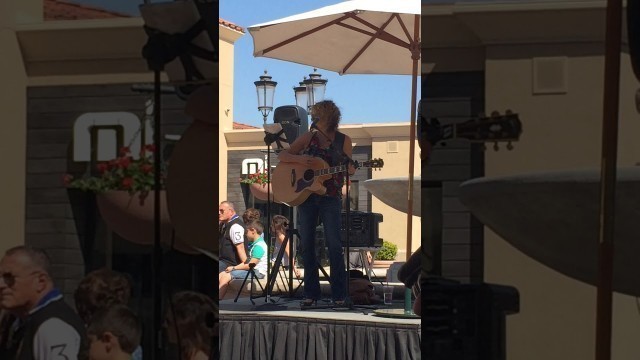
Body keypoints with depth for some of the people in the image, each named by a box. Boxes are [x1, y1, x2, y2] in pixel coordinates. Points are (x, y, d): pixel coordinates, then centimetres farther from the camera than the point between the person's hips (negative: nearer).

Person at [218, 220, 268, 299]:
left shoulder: (259, 246, -16)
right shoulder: (254, 244, 18)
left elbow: (250, 265, -19)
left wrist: (234, 268, -10)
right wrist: (233, 267, 3)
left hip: (257, 272, -10)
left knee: (226, 277, -21)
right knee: (221, 275, -1)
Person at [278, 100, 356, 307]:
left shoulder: (343, 141, 3)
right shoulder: (308, 138, 7)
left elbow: (350, 170, 8)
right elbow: (282, 156, 6)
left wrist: (350, 166, -16)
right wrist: (299, 159, -13)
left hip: (330, 197, -2)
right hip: (305, 195, 3)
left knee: (334, 245, -8)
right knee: (307, 245, 3)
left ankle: (339, 295, -2)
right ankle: (311, 293, 11)